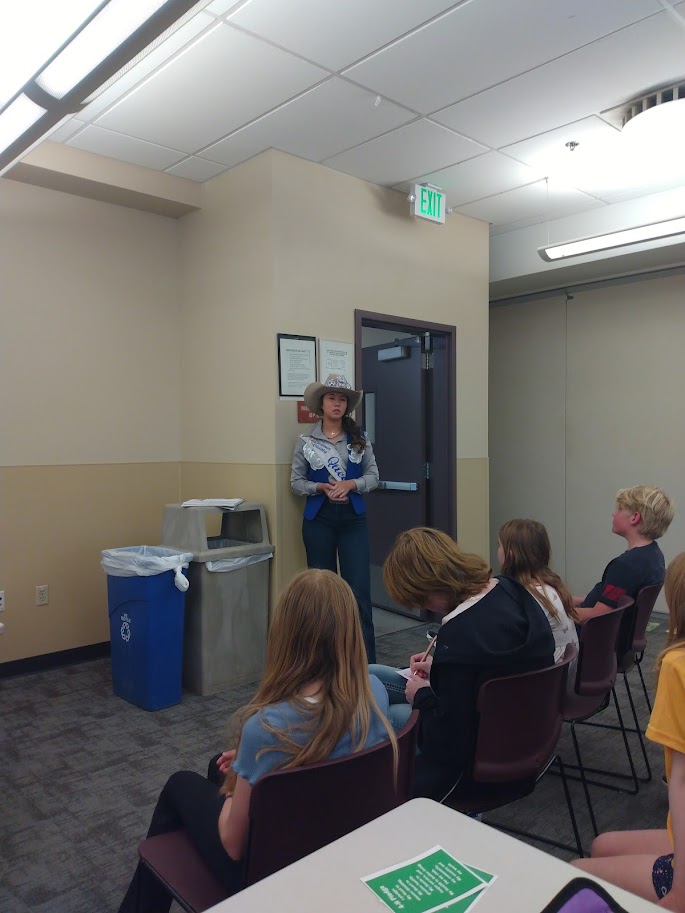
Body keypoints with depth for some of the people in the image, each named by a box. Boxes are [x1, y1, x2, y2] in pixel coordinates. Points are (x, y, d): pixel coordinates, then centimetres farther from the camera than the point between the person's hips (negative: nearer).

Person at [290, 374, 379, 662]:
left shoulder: (360, 438, 2)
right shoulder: (306, 440, 0)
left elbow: (373, 475, 3)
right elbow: (296, 481, 2)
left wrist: (350, 484, -15)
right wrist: (322, 487, -15)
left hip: (353, 519, 0)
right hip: (318, 520, 0)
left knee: (359, 589, -4)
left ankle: (367, 659, 5)